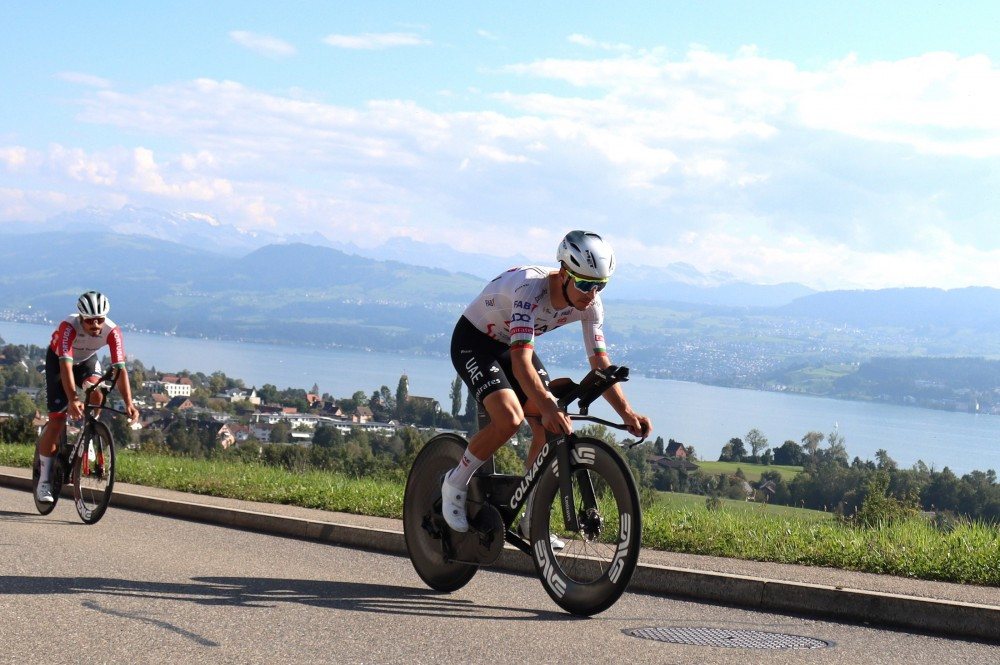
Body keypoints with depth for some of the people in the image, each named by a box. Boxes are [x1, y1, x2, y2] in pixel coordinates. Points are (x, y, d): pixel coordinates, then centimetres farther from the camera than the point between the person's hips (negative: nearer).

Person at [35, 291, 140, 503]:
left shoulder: (111, 331, -31)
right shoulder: (69, 326, -39)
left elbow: (120, 369, -36)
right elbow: (66, 366, -47)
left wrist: (129, 404, -47)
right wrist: (73, 400, -60)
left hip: (86, 360, 3)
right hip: (58, 360, -3)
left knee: (96, 391, -32)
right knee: (57, 420, -11)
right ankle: (44, 481, -1)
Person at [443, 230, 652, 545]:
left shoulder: (590, 304, -16)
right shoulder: (530, 288, -37)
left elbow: (600, 364, -14)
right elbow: (521, 361, -44)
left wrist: (627, 413, -28)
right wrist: (549, 408, -57)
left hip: (511, 345, 7)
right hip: (473, 341, -7)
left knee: (552, 428, -8)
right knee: (509, 418, -28)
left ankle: (532, 520, 7)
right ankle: (455, 484, -5)